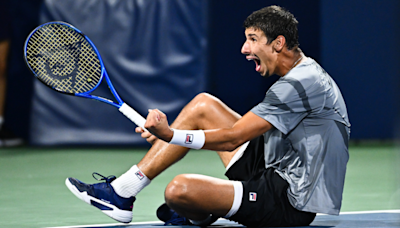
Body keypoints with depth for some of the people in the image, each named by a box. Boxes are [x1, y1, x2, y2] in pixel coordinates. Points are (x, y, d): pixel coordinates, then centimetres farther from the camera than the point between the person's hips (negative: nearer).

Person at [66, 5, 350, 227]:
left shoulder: (300, 84, -21)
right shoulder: (304, 73, 12)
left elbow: (231, 139, -24)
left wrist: (169, 135, -29)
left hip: (292, 203, -11)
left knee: (179, 190, -27)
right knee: (203, 105, 10)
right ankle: (122, 191, 9)